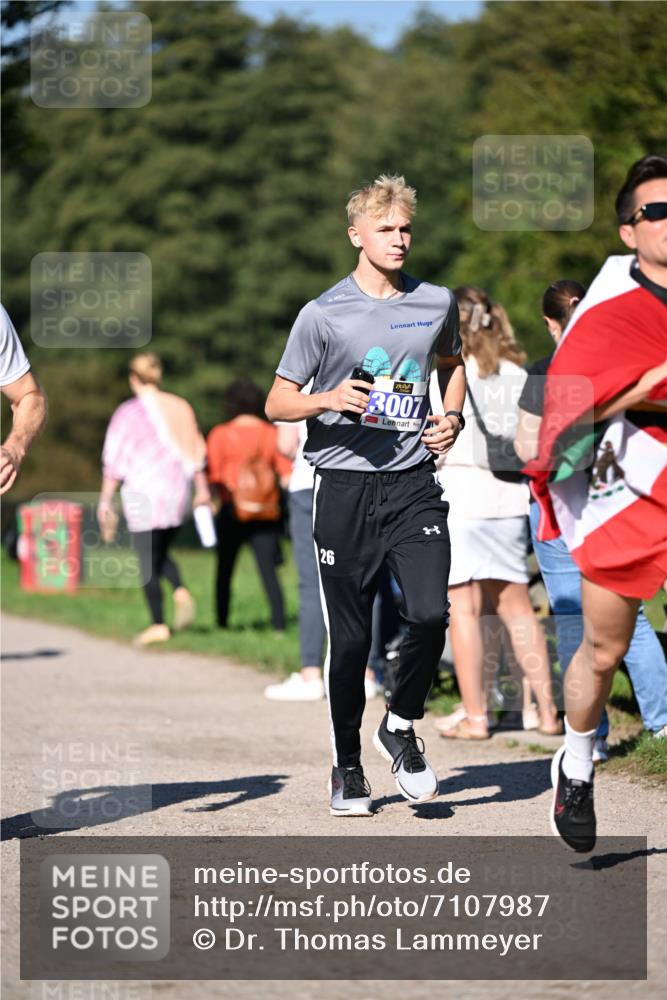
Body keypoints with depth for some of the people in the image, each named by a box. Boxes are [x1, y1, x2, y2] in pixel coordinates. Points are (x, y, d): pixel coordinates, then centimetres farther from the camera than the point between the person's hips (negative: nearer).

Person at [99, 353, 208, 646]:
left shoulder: (129, 413, -8)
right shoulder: (181, 408, 7)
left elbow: (115, 462, -8)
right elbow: (196, 454, 13)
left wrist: (106, 501, -4)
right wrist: (202, 489, 23)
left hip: (143, 492, -5)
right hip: (177, 490, 5)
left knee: (148, 560, 2)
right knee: (160, 553, 20)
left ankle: (158, 625, 1)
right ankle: (181, 591, -6)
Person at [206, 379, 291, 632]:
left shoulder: (221, 434, -4)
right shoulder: (273, 434, 3)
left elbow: (212, 475, -9)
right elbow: (287, 474, 0)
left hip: (232, 511, -2)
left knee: (225, 570, 12)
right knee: (269, 571, -1)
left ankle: (222, 621, 13)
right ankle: (279, 623, -13)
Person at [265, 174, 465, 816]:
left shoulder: (436, 304, 8)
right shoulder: (322, 315, -2)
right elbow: (277, 403, 2)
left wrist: (452, 416, 10)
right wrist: (331, 399, -17)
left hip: (414, 482, 2)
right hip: (344, 484, -2)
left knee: (429, 614, -17)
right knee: (350, 638, 2)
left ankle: (401, 726, 9)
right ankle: (346, 766, 20)